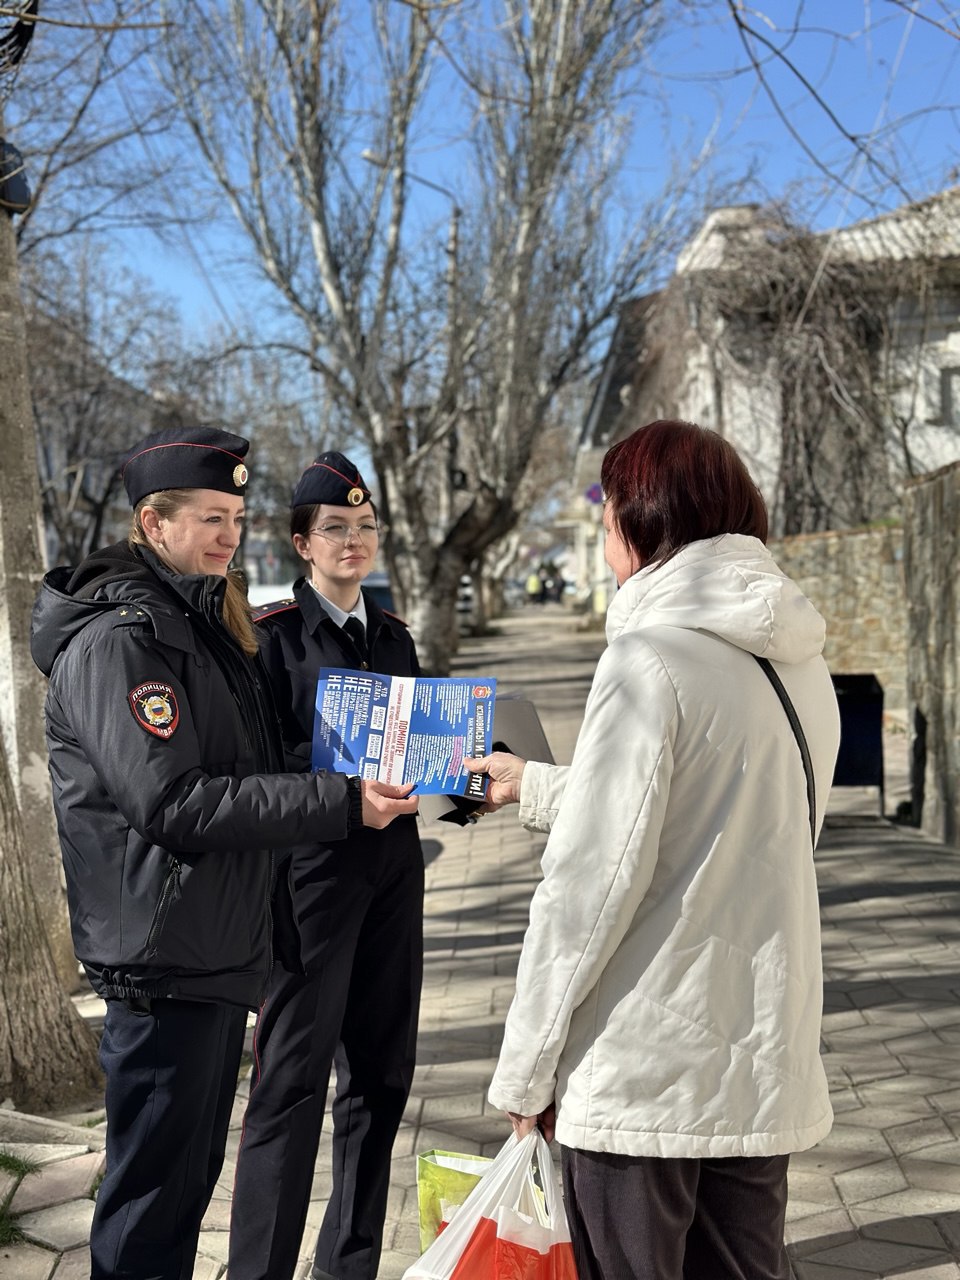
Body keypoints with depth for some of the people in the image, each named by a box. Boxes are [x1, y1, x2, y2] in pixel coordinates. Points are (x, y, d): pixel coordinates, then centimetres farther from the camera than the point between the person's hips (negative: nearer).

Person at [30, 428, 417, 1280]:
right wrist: (340, 802, -25)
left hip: (224, 947, 10)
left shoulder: (208, 620, 15)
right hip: (165, 960, -10)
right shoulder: (116, 637, -16)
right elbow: (173, 804, -25)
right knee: (153, 1191, 1)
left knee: (193, 1174, 19)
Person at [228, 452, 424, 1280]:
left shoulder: (392, 634, 14)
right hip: (309, 864, -6)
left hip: (393, 861, 6)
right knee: (296, 1072, -4)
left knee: (382, 1070, 12)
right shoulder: (273, 634, -5)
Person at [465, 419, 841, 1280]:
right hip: (767, 1064, 7)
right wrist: (536, 788, 27)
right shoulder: (798, 660, 8)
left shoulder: (651, 656, -15)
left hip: (643, 1073, -7)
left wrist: (526, 1068, -7)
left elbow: (592, 879, -17)